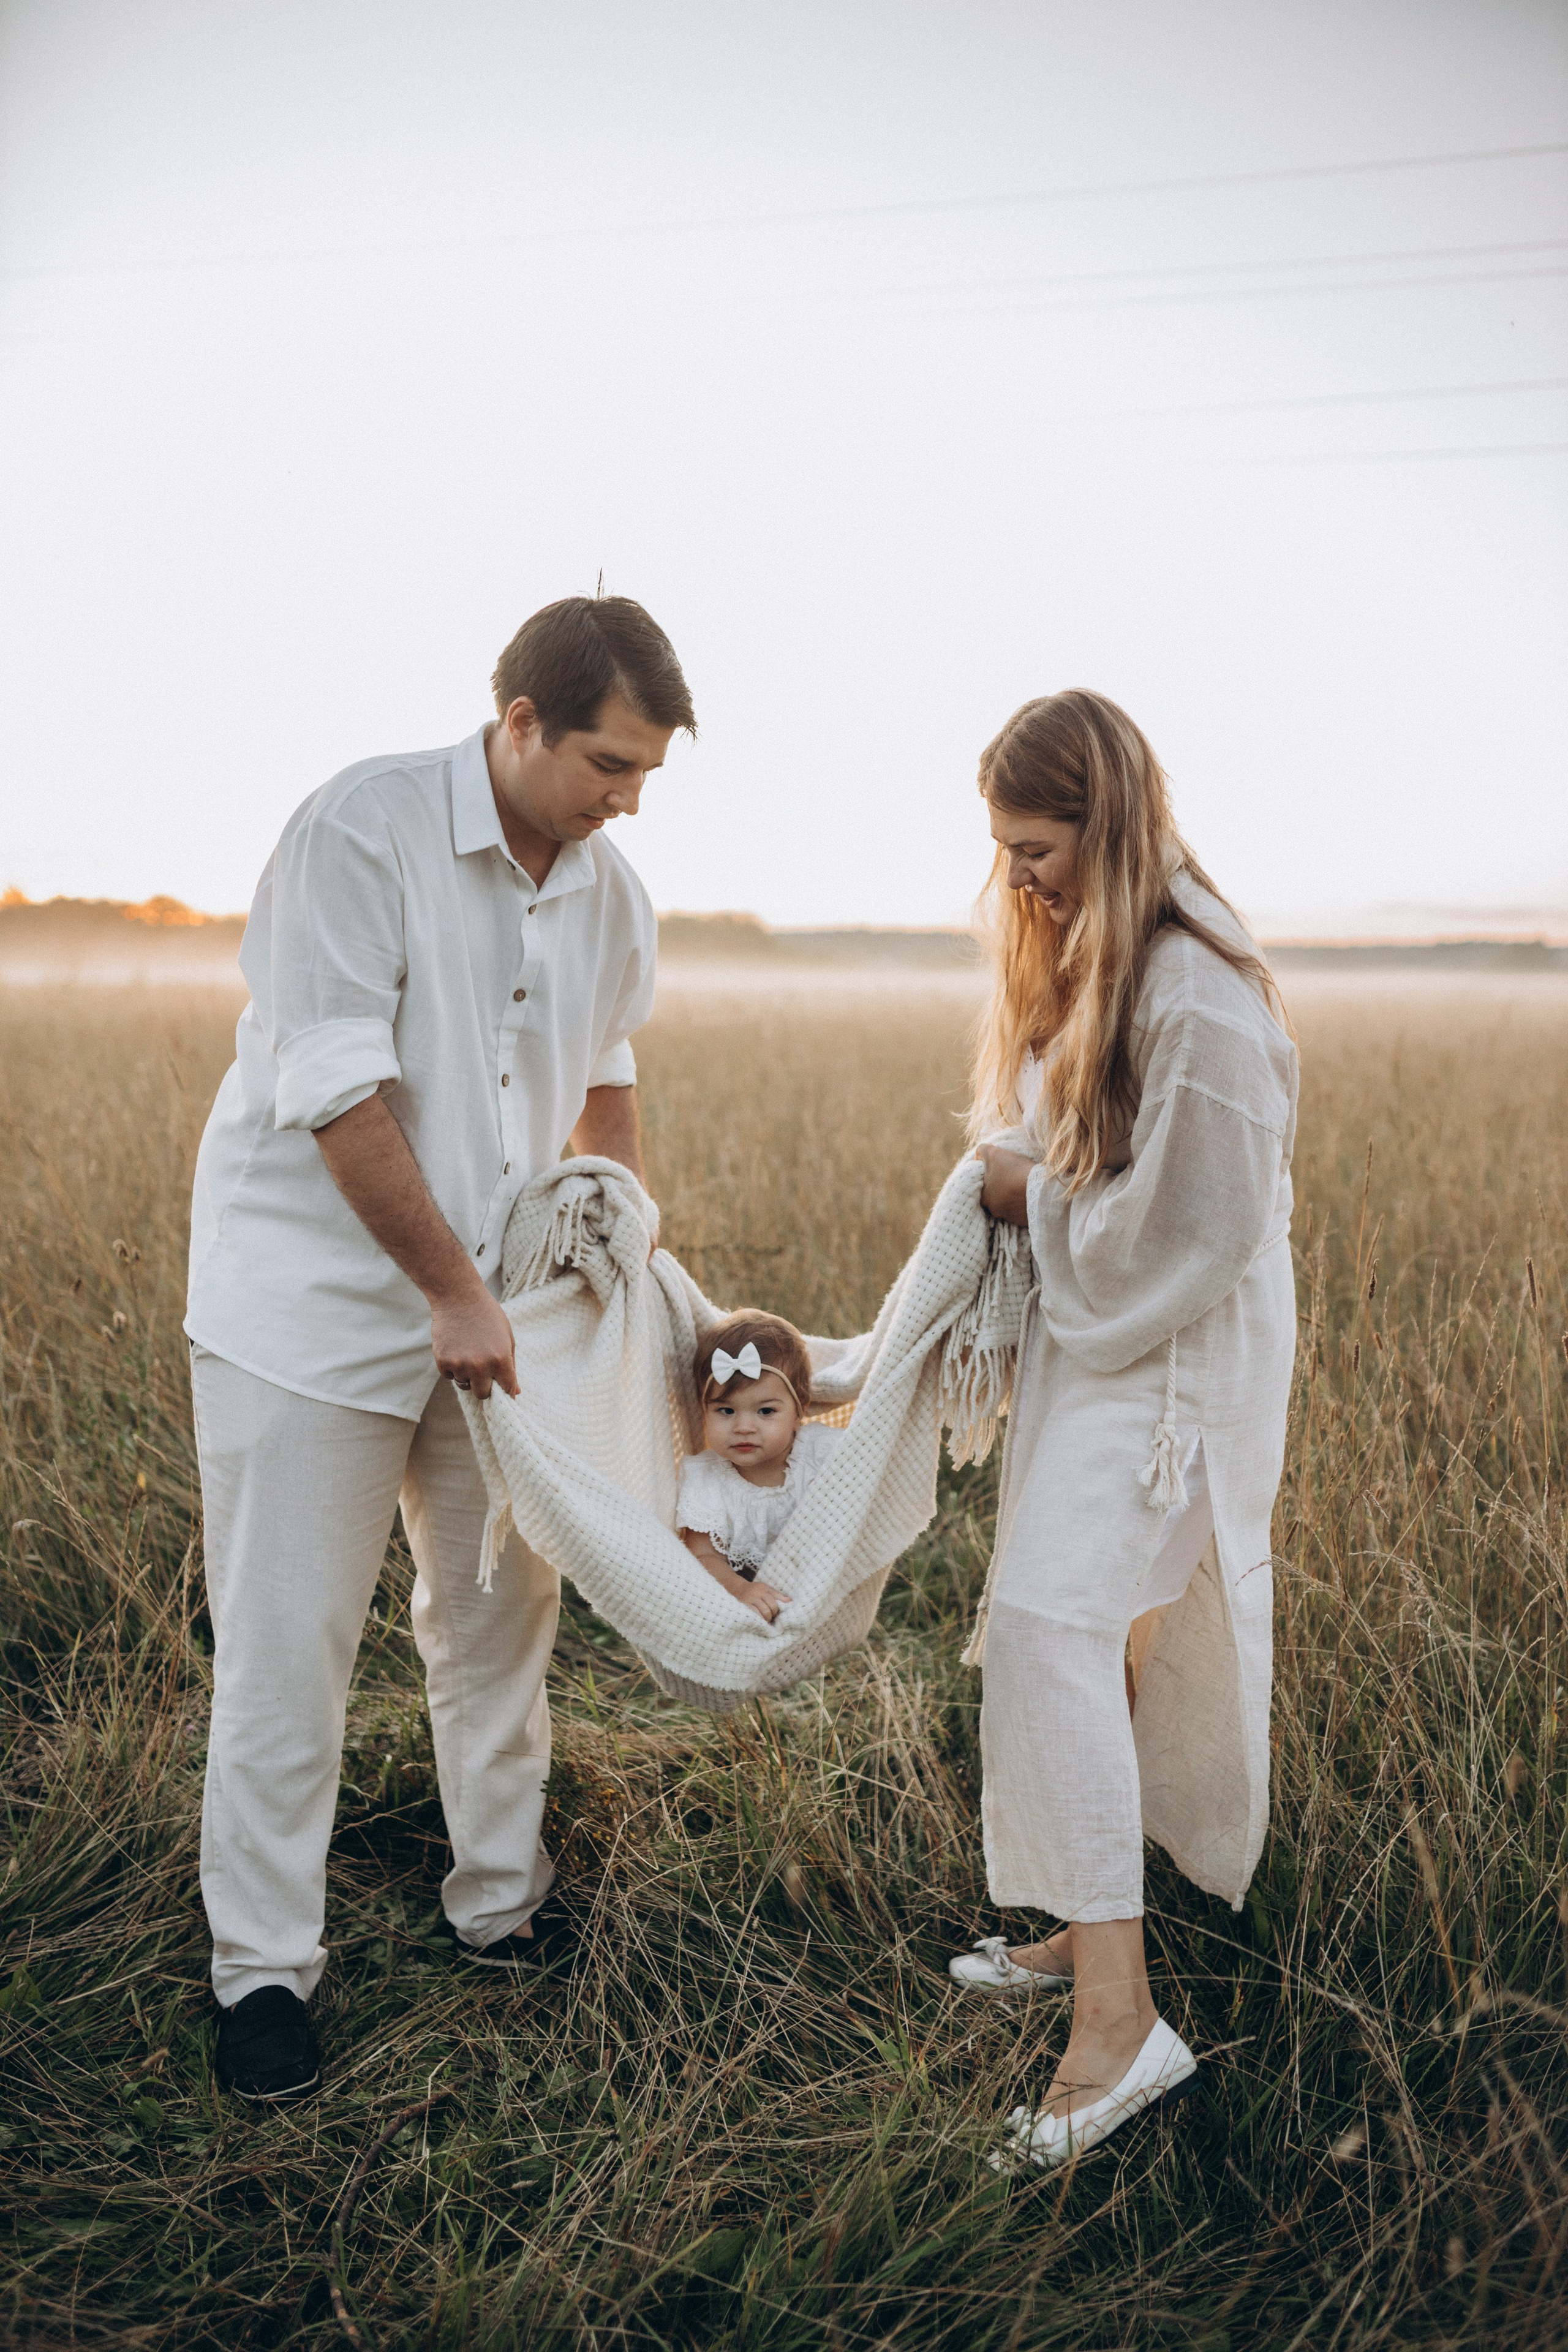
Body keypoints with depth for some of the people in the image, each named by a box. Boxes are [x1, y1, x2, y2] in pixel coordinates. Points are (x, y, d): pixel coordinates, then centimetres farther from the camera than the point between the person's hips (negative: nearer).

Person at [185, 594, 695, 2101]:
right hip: (310, 1303, -6)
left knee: (502, 1619, 13)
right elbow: (336, 1092, -21)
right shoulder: (363, 831, -17)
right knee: (286, 1649, 2)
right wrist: (454, 1293, -17)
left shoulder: (610, 894, 3)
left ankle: (501, 1910, 32)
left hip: (493, 1303, 6)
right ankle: (262, 1968, 19)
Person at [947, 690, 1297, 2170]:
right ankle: (1086, 1931, 29)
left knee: (1053, 1619, -18)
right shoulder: (1083, 955, 9)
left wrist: (1041, 1204, -10)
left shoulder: (1196, 990, -22)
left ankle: (1118, 2017, -11)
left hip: (1176, 1344, -9)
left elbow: (1205, 1222, -22)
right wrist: (1016, 1184, 2)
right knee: (1059, 1625, 13)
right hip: (1085, 1326, 9)